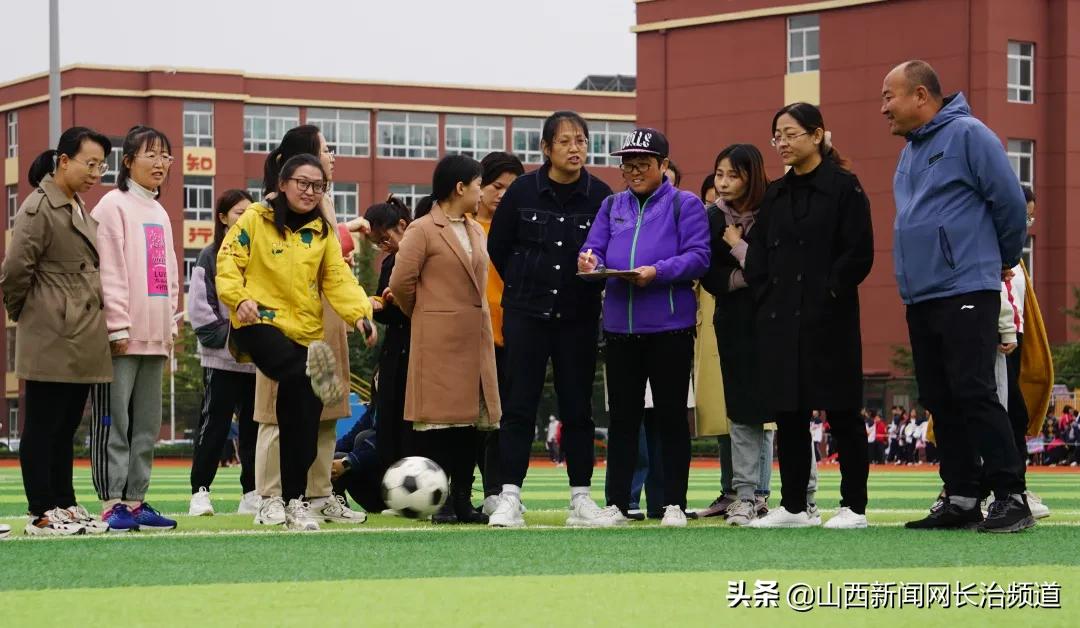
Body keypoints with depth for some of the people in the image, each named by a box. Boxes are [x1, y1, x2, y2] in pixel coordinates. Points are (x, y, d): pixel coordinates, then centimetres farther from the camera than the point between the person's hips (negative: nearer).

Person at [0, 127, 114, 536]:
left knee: (66, 427, 12)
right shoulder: (39, 208, -10)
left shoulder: (81, 211, 18)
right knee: (43, 426, -3)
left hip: (83, 340, 9)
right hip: (52, 338, -9)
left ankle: (64, 505, 18)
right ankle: (41, 514, -1)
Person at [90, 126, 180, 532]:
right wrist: (119, 327, -16)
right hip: (123, 336, -8)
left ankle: (135, 499, 13)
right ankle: (112, 503, -5)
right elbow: (109, 270, -12)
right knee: (114, 421, -6)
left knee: (147, 424, 9)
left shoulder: (159, 213, 19)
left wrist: (170, 323, 13)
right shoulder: (114, 205, -5)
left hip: (155, 337, 8)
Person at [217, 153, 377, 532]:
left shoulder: (323, 231, 13)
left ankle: (294, 501, 6)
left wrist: (359, 314, -11)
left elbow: (338, 278, 6)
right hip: (260, 322, -3)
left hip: (305, 330, 3)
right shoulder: (254, 220, 0)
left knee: (301, 420, 0)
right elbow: (228, 263, -3)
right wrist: (239, 298, -22)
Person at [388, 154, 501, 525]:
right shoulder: (422, 230, -6)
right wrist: (423, 315, 7)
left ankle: (462, 501, 9)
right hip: (438, 341, -7)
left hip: (474, 339, 7)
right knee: (438, 418, -5)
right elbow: (400, 284, -6)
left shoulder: (475, 231, 17)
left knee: (470, 420, 6)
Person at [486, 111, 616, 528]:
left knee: (578, 407, 5)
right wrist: (525, 286, 9)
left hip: (578, 317, 1)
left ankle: (581, 500, 10)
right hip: (526, 313, -1)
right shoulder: (523, 191, -2)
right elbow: (497, 248, 7)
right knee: (520, 405, -4)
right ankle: (509, 498, -4)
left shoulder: (600, 195, -1)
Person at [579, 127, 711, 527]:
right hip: (620, 327, 4)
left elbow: (698, 257, -8)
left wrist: (658, 272, -22)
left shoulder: (685, 205, 3)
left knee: (671, 414, 1)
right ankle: (617, 503, 10)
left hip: (670, 327, -4)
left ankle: (674, 504, 6)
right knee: (622, 416, 6)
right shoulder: (612, 207, 18)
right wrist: (590, 260, -15)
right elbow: (595, 249, 9)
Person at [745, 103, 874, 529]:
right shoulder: (775, 195, 14)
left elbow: (859, 253, -9)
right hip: (780, 322, 6)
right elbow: (756, 257, 13)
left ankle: (854, 506, 5)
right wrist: (766, 300, 0)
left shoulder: (843, 187, -4)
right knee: (788, 415, 7)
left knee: (841, 414, 0)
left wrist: (828, 294, -14)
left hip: (828, 322, -6)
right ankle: (793, 506, 13)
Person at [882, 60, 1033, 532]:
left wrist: (1005, 260, 3)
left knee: (974, 393, -12)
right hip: (920, 298, 9)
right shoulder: (910, 152, 17)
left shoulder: (967, 135, -9)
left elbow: (1010, 201, -9)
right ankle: (961, 499, 13)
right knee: (940, 402, 8)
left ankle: (1011, 497, -10)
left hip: (965, 292, -9)